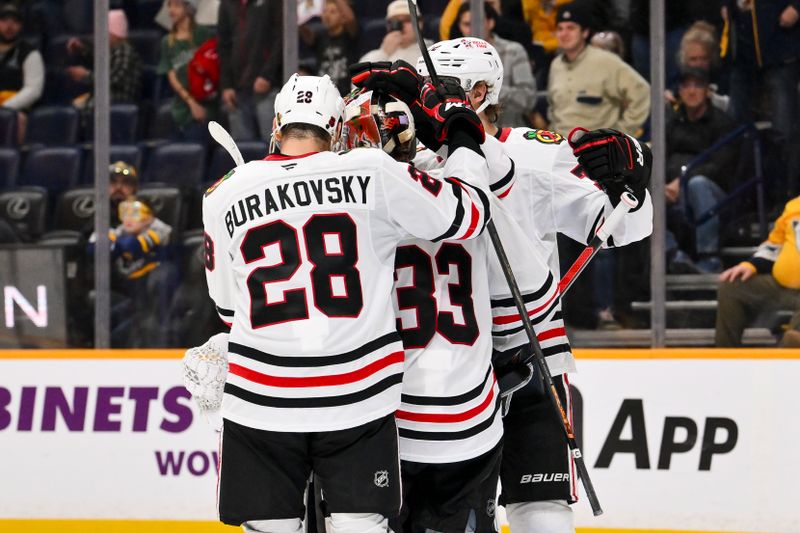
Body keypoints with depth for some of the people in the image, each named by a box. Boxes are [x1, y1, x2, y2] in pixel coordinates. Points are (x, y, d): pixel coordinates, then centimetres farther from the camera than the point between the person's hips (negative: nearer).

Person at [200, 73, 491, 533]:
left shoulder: (224, 198, 3)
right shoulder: (374, 173, -4)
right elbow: (466, 215, 3)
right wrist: (464, 136, 19)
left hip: (260, 402, 1)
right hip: (358, 399, -1)